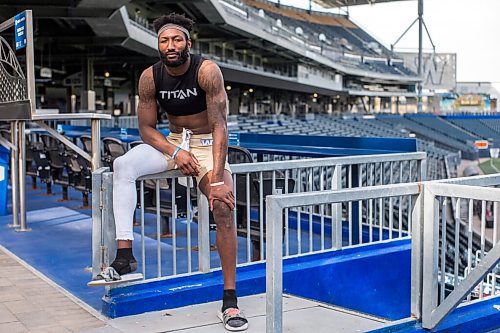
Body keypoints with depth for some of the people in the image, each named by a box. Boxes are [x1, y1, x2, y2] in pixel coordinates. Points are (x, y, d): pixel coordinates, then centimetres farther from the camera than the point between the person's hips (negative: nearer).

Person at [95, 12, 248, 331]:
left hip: (208, 144, -3)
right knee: (123, 165, -22)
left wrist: (217, 178, -31)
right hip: (173, 143, 4)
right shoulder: (150, 77, -7)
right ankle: (125, 255, -20)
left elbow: (219, 126, -24)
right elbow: (146, 128, -2)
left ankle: (230, 300, -16)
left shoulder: (207, 71, -19)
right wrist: (175, 152, -21)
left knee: (223, 206, -25)